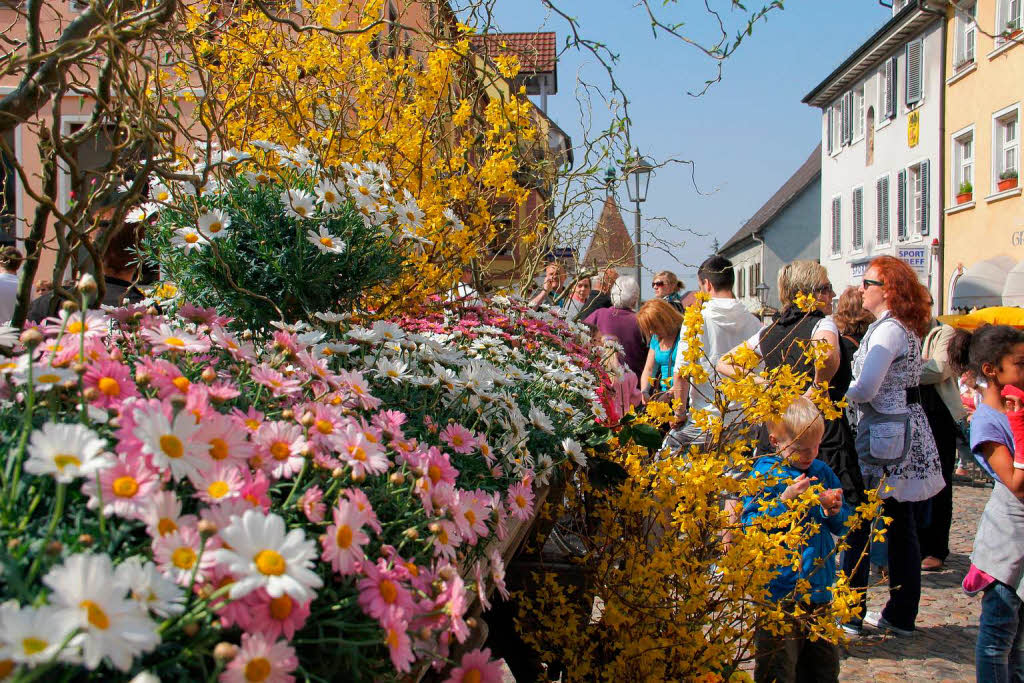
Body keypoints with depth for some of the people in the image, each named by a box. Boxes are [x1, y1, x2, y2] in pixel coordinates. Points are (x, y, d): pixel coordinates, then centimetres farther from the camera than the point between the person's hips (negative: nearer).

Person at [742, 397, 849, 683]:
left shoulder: (823, 472, 9)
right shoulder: (765, 474, -9)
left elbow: (842, 527, 16)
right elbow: (749, 525, -15)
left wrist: (834, 511, -5)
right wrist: (784, 501, -23)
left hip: (819, 588, 6)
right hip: (779, 592, -6)